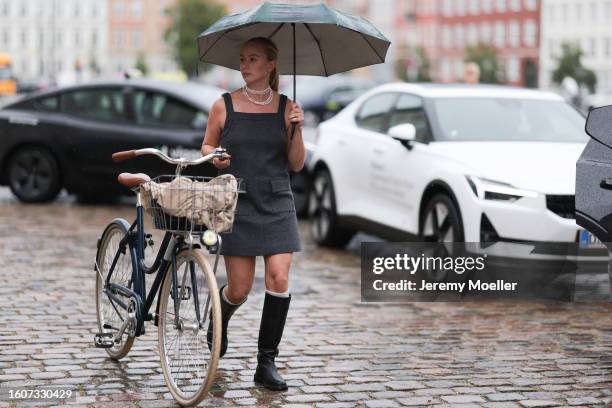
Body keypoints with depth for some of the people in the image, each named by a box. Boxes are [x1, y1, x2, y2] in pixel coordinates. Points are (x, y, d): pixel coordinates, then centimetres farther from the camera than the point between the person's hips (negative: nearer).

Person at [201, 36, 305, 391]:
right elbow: (208, 145, 13)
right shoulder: (225, 105, 1)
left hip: (277, 205, 1)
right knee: (240, 288, 0)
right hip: (237, 203, -1)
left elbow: (297, 164, 5)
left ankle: (267, 363, -1)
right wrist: (214, 157, -8)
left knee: (279, 277, -11)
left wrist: (296, 129, -11)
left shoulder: (286, 107, 3)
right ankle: (219, 321, 36)